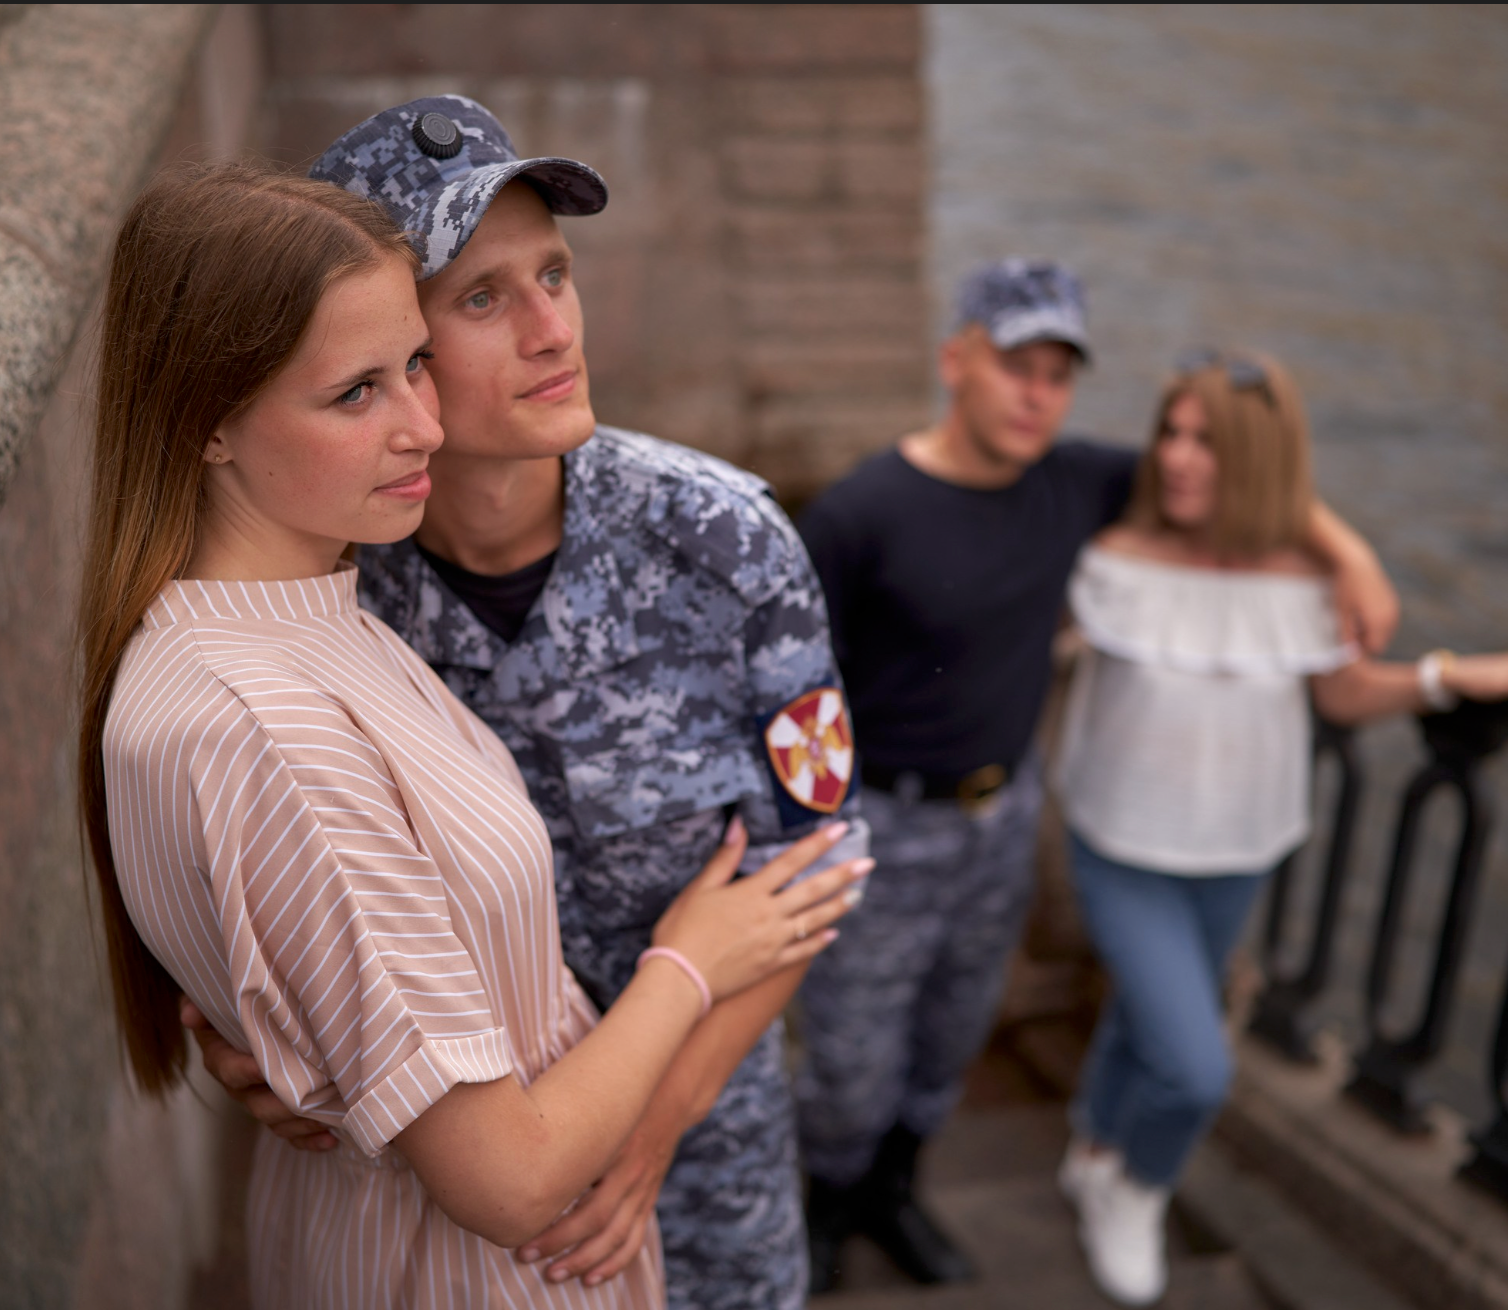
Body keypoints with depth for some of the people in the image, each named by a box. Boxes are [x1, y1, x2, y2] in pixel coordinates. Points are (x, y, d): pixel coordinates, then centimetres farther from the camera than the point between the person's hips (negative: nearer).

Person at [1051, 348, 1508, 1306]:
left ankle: (1096, 1158, 53)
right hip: (1124, 849, -3)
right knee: (1195, 1073, -9)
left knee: (1150, 1017, 24)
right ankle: (1133, 1188, 25)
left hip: (1237, 849, 4)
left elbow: (1346, 695, -1)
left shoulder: (1299, 577, -15)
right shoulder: (1113, 559, -22)